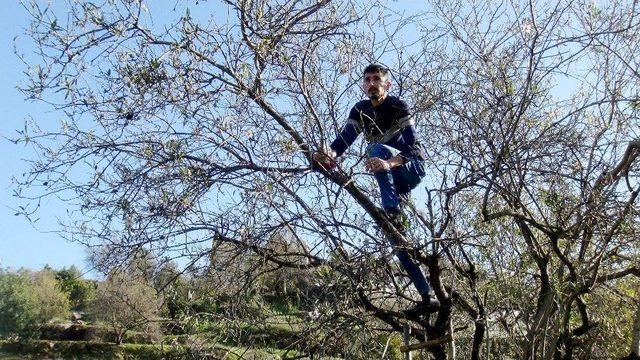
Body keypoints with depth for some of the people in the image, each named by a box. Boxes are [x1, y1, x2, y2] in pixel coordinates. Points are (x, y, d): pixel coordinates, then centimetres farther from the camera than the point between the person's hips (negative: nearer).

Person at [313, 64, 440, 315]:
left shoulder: (398, 106, -16)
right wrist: (330, 154, -35)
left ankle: (395, 212, -39)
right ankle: (427, 296, 0)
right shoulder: (360, 111, 1)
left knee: (376, 148, -32)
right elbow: (344, 138, -13)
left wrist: (389, 163, -48)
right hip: (391, 181, 6)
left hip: (412, 168, -6)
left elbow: (411, 145, -28)